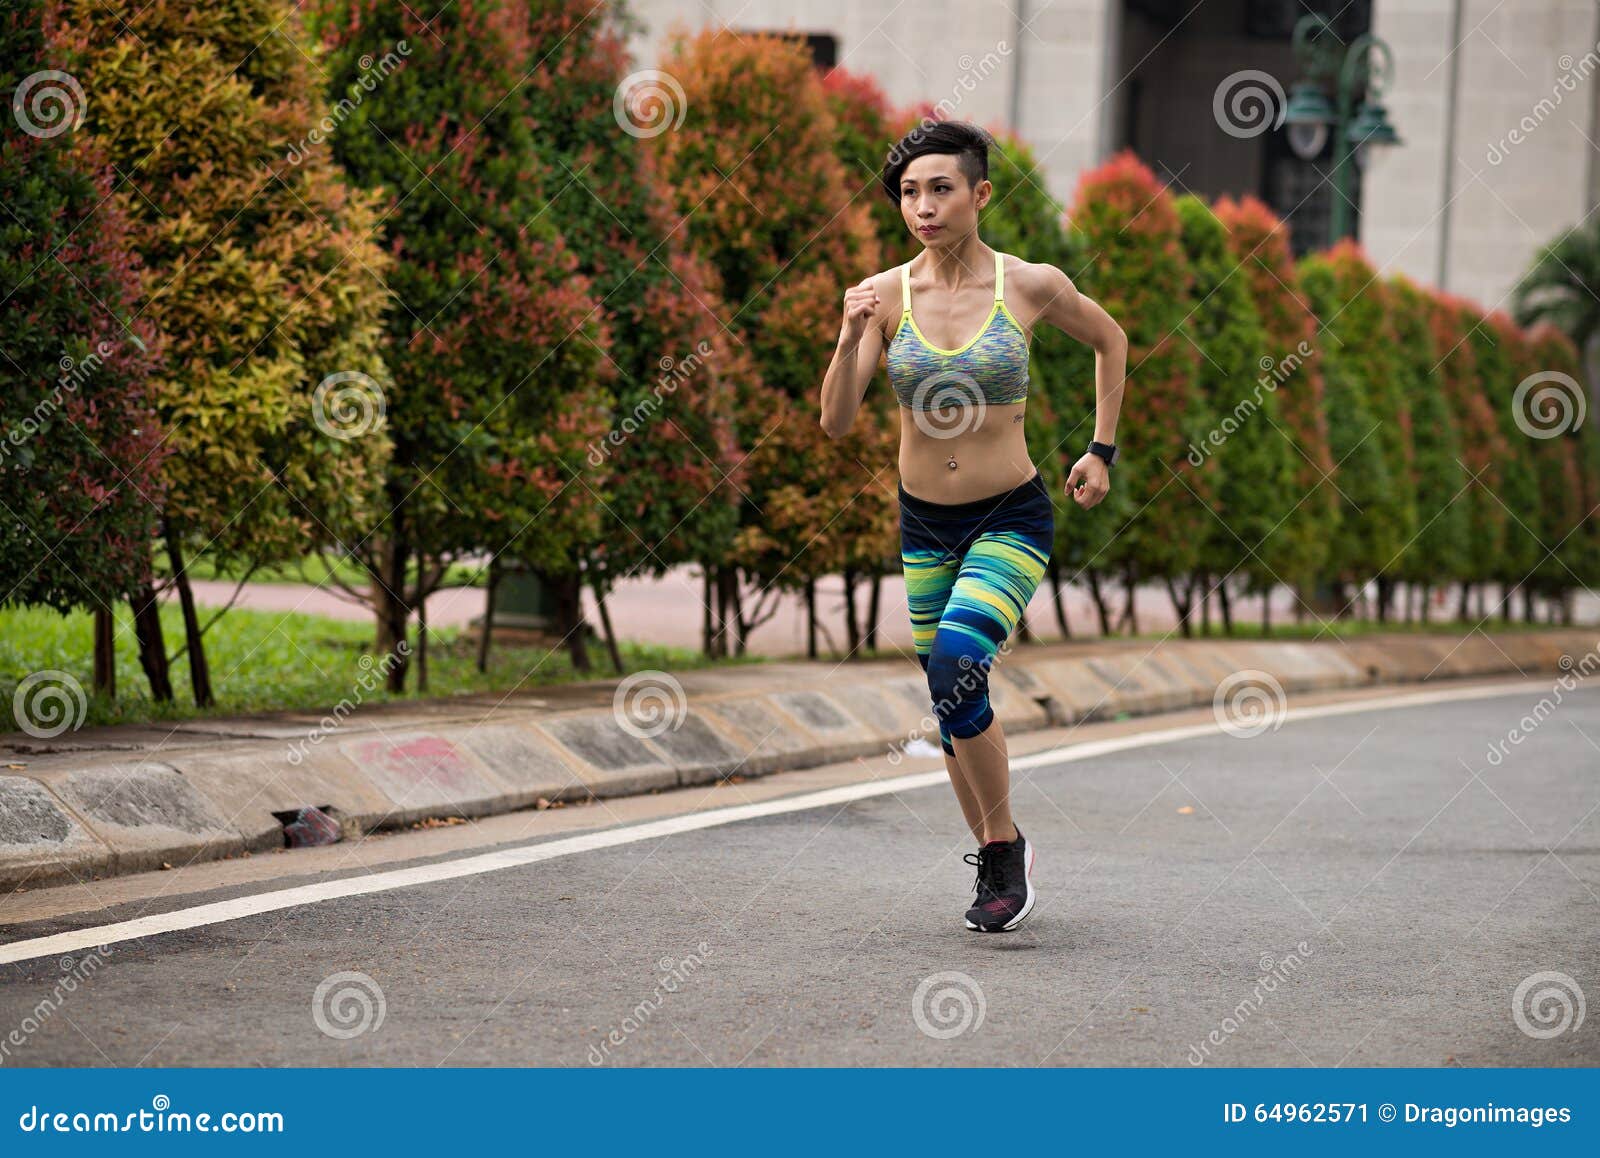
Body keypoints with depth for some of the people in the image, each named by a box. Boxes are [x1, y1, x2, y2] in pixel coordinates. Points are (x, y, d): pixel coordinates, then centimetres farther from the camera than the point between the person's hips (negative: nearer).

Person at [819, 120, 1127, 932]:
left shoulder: (1031, 287, -9)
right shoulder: (884, 295, -5)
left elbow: (1110, 342, 11)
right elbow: (835, 422, -11)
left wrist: (1101, 451, 9)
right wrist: (852, 338, -26)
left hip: (1010, 521, -4)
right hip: (923, 524, 4)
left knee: (956, 671, -24)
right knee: (952, 705, 10)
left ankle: (1005, 846, -6)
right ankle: (995, 864, 28)